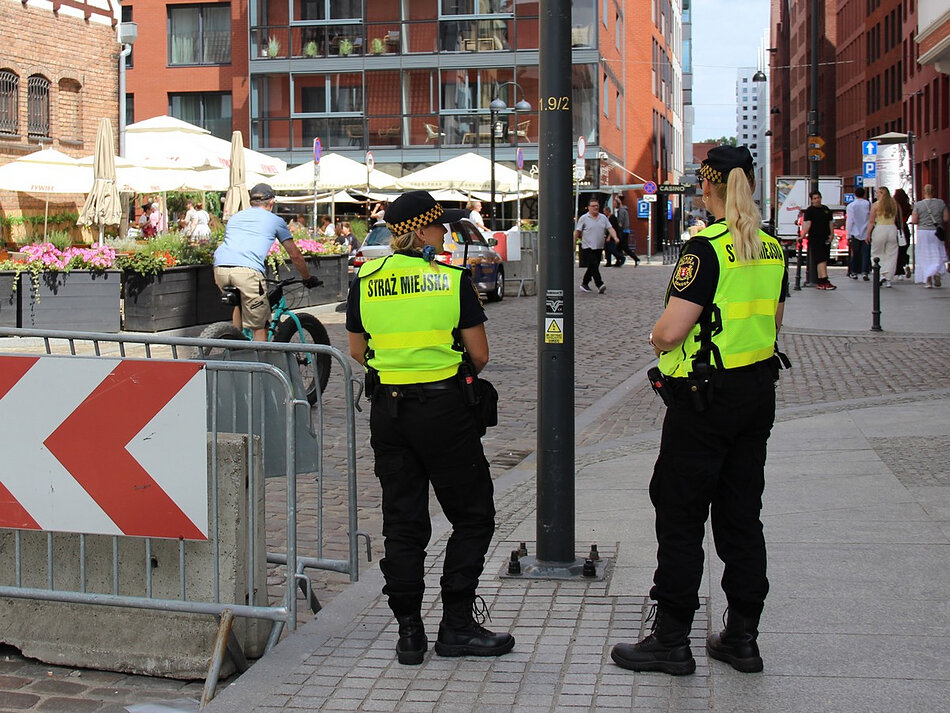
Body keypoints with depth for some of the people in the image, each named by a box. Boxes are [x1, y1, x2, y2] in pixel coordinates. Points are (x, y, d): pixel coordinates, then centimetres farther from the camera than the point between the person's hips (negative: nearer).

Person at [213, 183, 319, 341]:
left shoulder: (235, 217, 31)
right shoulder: (275, 221, 19)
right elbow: (295, 255, 22)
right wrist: (308, 279, 36)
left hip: (220, 268, 5)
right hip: (247, 270, -5)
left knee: (240, 303, 33)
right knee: (260, 326, 2)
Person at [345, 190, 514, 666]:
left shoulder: (365, 281, 2)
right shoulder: (453, 279, -8)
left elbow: (357, 351, 11)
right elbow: (480, 355, -5)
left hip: (387, 408, 4)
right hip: (444, 408, -4)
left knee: (402, 523, 11)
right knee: (473, 517, 9)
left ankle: (409, 632, 13)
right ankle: (456, 625, 8)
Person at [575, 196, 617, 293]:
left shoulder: (603, 217, 11)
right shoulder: (584, 218, -2)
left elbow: (610, 229, 6)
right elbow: (577, 232, -1)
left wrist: (615, 238, -12)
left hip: (599, 248, 5)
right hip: (588, 248, -5)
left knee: (592, 267, 11)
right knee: (594, 266, -15)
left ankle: (584, 283, 25)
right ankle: (600, 285, -19)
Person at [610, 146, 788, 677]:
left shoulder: (707, 248, -17)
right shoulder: (772, 249, 7)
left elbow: (670, 332, -21)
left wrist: (656, 339, -1)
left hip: (706, 398, -7)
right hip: (759, 391, 8)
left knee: (681, 516, 2)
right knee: (742, 514, 13)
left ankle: (672, 641, 8)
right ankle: (742, 637, 19)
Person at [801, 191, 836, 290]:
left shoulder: (826, 209, 16)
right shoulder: (809, 210, -2)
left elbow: (831, 222, 18)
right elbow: (807, 223, -12)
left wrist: (831, 234, 4)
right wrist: (803, 235, -25)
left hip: (826, 239, 6)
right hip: (815, 239, -6)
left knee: (824, 261, 9)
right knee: (821, 260, -14)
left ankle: (820, 281, 16)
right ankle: (824, 281, -20)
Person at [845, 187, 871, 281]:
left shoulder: (851, 206, -4)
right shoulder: (869, 204, 0)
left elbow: (849, 221, -5)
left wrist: (848, 235, 0)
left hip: (855, 233, -1)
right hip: (866, 233, 1)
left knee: (854, 253, 9)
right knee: (865, 253, 1)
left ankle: (854, 273, 13)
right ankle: (865, 272, -7)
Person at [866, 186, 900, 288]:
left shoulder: (876, 205, -5)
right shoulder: (894, 204, 5)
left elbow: (871, 221, -4)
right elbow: (896, 219, 6)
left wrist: (868, 234, 1)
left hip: (880, 229, -3)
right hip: (892, 228, 3)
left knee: (877, 254, 8)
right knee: (891, 255, 8)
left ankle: (881, 275, -8)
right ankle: (888, 279, 6)